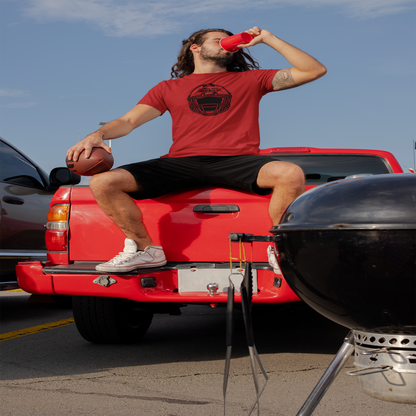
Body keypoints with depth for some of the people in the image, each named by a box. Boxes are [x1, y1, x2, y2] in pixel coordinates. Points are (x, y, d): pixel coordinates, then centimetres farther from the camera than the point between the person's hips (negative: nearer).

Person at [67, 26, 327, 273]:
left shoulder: (250, 80, 22)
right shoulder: (169, 88, 24)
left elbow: (314, 71, 17)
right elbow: (128, 121, 15)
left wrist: (269, 39, 18)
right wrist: (97, 135, -7)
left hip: (236, 161, -1)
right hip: (181, 162, 1)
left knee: (291, 174, -33)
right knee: (102, 183, -18)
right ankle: (146, 250, -2)